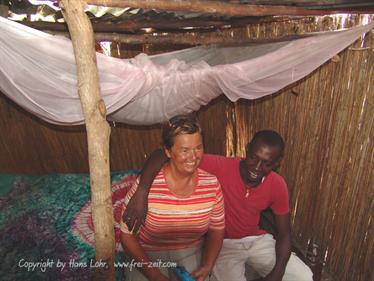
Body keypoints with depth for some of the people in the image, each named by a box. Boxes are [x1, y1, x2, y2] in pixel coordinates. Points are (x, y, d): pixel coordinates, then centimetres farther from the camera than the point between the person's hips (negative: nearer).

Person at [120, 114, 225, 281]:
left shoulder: (211, 185, -13)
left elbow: (216, 230, 1)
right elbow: (127, 236, -13)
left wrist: (207, 267, -11)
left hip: (191, 254, 2)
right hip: (147, 256, -2)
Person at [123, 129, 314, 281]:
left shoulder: (277, 185, -14)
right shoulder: (220, 167, -28)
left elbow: (284, 233, -4)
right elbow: (161, 156, -34)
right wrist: (141, 195, -48)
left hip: (257, 239, 4)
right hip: (221, 243, -3)